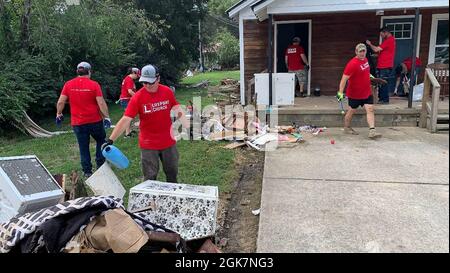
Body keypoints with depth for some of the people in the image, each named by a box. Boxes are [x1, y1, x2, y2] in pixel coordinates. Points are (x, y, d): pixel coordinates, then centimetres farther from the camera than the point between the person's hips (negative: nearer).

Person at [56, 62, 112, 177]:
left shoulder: (68, 84, -1)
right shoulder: (94, 84, -8)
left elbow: (61, 102, 0)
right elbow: (101, 103, -12)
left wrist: (59, 114, 15)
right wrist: (106, 117, -5)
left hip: (78, 123, 2)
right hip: (95, 121, -2)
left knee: (83, 147, 10)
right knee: (101, 141, 21)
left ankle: (87, 171, 16)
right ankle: (100, 164, 19)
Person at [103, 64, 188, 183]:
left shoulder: (168, 92, -7)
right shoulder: (137, 97, -15)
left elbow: (177, 110, 5)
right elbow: (125, 120, -18)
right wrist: (111, 139, -24)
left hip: (169, 142, 3)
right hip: (148, 145, -2)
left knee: (172, 173, 18)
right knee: (150, 177, 9)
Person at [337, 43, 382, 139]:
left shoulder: (365, 59, 4)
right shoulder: (352, 64, -21)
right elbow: (344, 79, -26)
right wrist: (340, 92, -32)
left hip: (367, 92, 7)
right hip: (354, 94, -7)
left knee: (370, 110, -3)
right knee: (351, 111, 10)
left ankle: (372, 131, -6)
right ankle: (347, 128, 30)